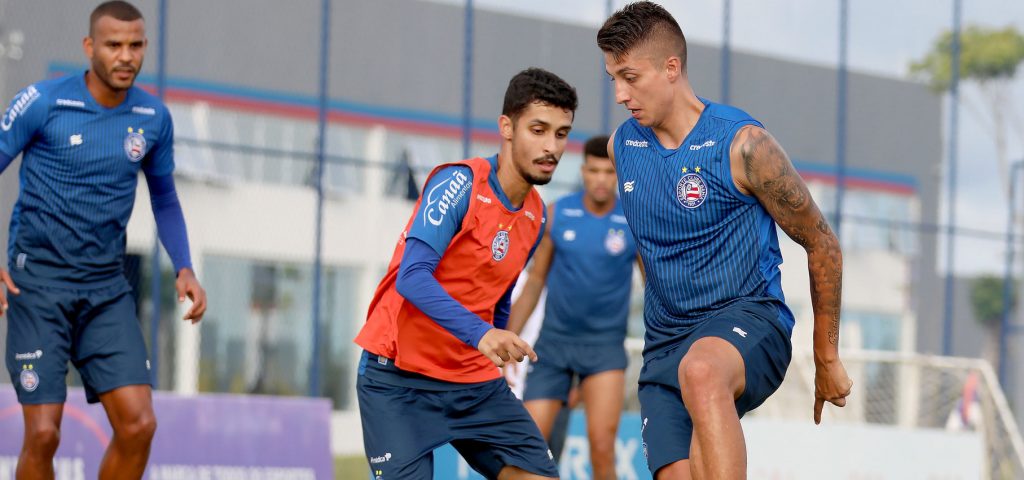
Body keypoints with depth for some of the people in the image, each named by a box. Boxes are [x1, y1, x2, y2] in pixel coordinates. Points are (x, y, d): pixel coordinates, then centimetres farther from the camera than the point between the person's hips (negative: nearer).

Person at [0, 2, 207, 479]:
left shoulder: (154, 118, 5)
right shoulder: (41, 103, -8)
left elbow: (164, 198, 19)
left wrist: (184, 269, 5)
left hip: (106, 288, 4)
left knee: (138, 425, -7)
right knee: (43, 434, -8)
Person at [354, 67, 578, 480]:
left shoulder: (536, 216, 8)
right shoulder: (460, 183, -15)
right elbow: (412, 277, -25)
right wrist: (480, 333, -36)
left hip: (476, 383, 7)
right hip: (399, 377, -7)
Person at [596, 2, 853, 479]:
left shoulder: (743, 145, -11)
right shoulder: (621, 146, 6)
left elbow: (821, 245, -2)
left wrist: (827, 361, 4)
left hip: (750, 318, -6)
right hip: (664, 346, 6)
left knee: (701, 371, -41)